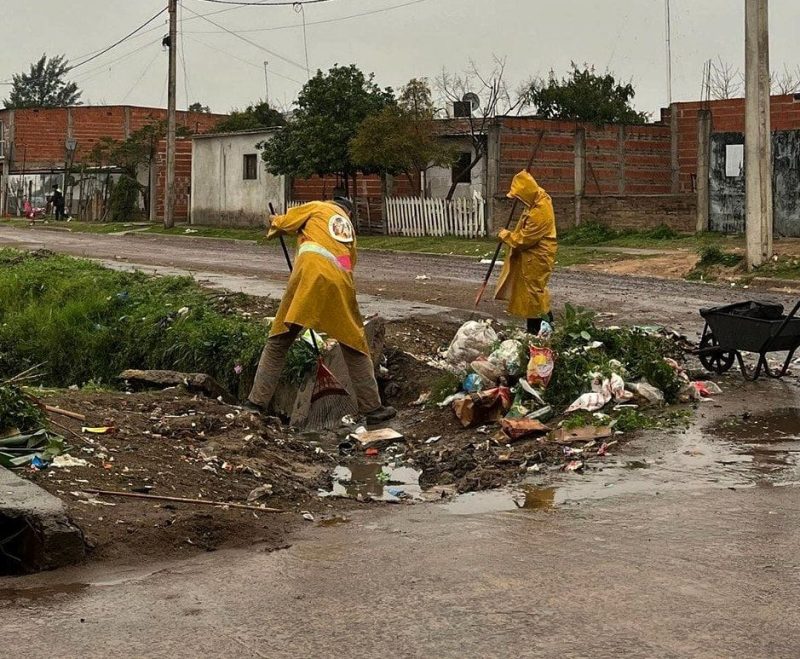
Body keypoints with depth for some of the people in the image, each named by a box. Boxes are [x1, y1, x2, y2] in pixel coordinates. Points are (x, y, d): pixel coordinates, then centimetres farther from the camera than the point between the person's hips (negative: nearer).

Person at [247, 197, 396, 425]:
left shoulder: (318, 207, 20)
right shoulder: (349, 226, 30)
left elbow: (284, 224, 12)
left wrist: (275, 224, 35)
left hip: (310, 275, -2)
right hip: (340, 283, 3)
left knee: (277, 343, 8)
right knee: (355, 348, 13)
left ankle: (257, 402, 6)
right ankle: (372, 408, 13)